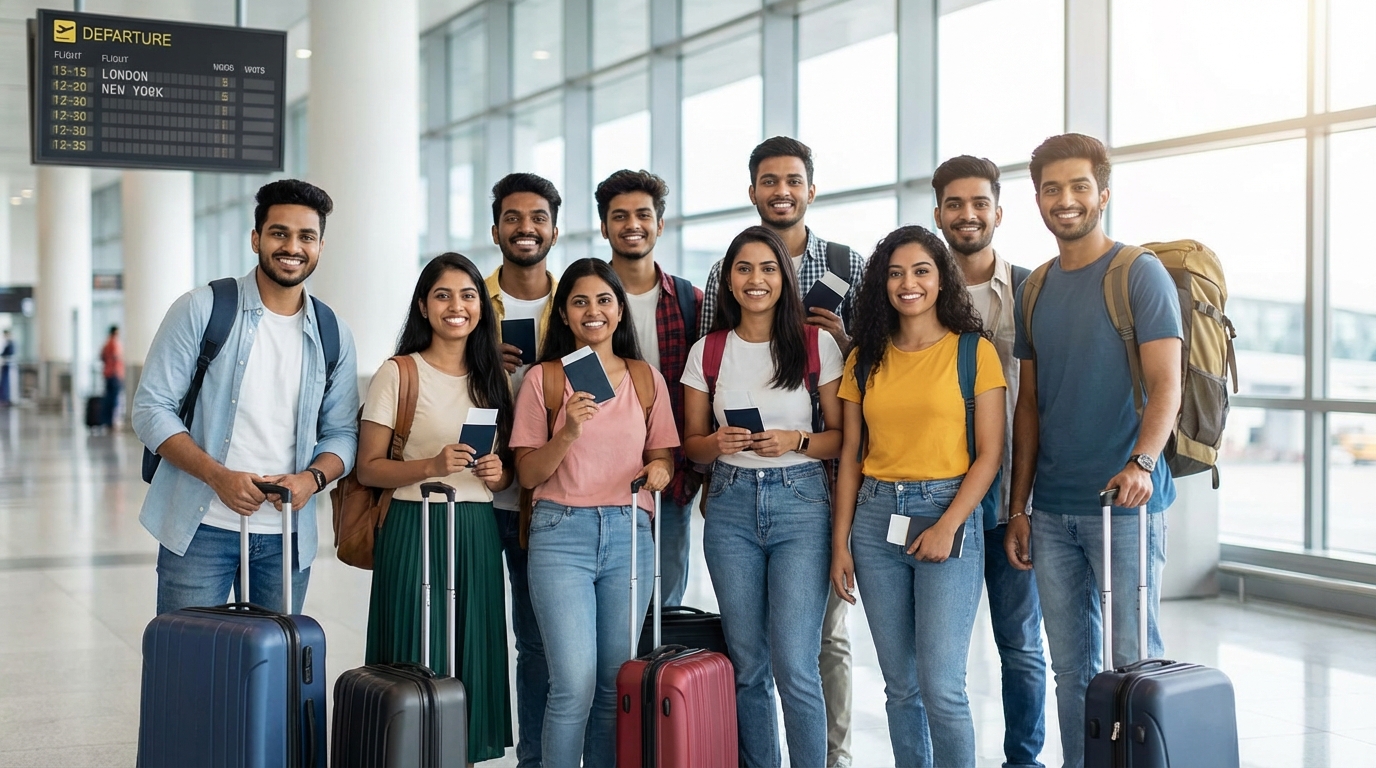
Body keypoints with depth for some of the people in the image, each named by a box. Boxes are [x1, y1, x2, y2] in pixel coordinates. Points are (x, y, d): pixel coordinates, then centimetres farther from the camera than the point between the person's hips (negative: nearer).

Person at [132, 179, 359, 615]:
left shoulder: (333, 336, 8)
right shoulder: (201, 310, -3)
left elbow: (341, 432, 11)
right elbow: (150, 408, -5)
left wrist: (313, 477, -12)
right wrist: (218, 475, -18)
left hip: (287, 536, 3)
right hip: (201, 529, -3)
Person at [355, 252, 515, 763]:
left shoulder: (494, 379, 13)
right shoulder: (398, 374, -2)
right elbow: (367, 468, -5)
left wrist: (498, 474, -2)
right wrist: (431, 466, -19)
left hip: (478, 533, 4)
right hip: (415, 528, -4)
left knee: (472, 655, 5)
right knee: (417, 661, -3)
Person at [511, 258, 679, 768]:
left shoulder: (646, 379, 10)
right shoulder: (543, 379, 4)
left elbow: (663, 455, 16)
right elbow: (527, 474, 1)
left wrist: (660, 470, -7)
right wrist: (568, 433, -15)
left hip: (629, 533, 3)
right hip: (561, 532, -2)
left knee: (617, 683, 4)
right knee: (574, 683, -11)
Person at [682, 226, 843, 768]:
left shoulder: (817, 345, 0)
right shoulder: (707, 351, 6)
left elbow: (842, 436, 3)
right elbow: (692, 442, 11)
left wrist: (796, 441, -15)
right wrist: (719, 443, -11)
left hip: (800, 503, -2)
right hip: (731, 506, 3)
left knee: (794, 665, -10)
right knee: (748, 667, 7)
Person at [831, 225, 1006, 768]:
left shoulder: (974, 351, 0)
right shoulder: (865, 360, 11)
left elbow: (989, 454, -4)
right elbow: (850, 456, 11)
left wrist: (947, 526, -14)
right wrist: (841, 543, 5)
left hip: (948, 512, -4)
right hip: (875, 519, 4)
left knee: (941, 687, -9)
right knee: (901, 687, 8)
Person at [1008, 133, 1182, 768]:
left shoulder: (1140, 274, -4)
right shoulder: (1035, 289, 13)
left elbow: (1165, 386, -12)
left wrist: (1140, 462, -30)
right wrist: (1018, 509, 11)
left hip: (1124, 503, -5)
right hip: (1051, 512, 6)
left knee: (1132, 659, 0)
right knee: (1070, 667, 11)